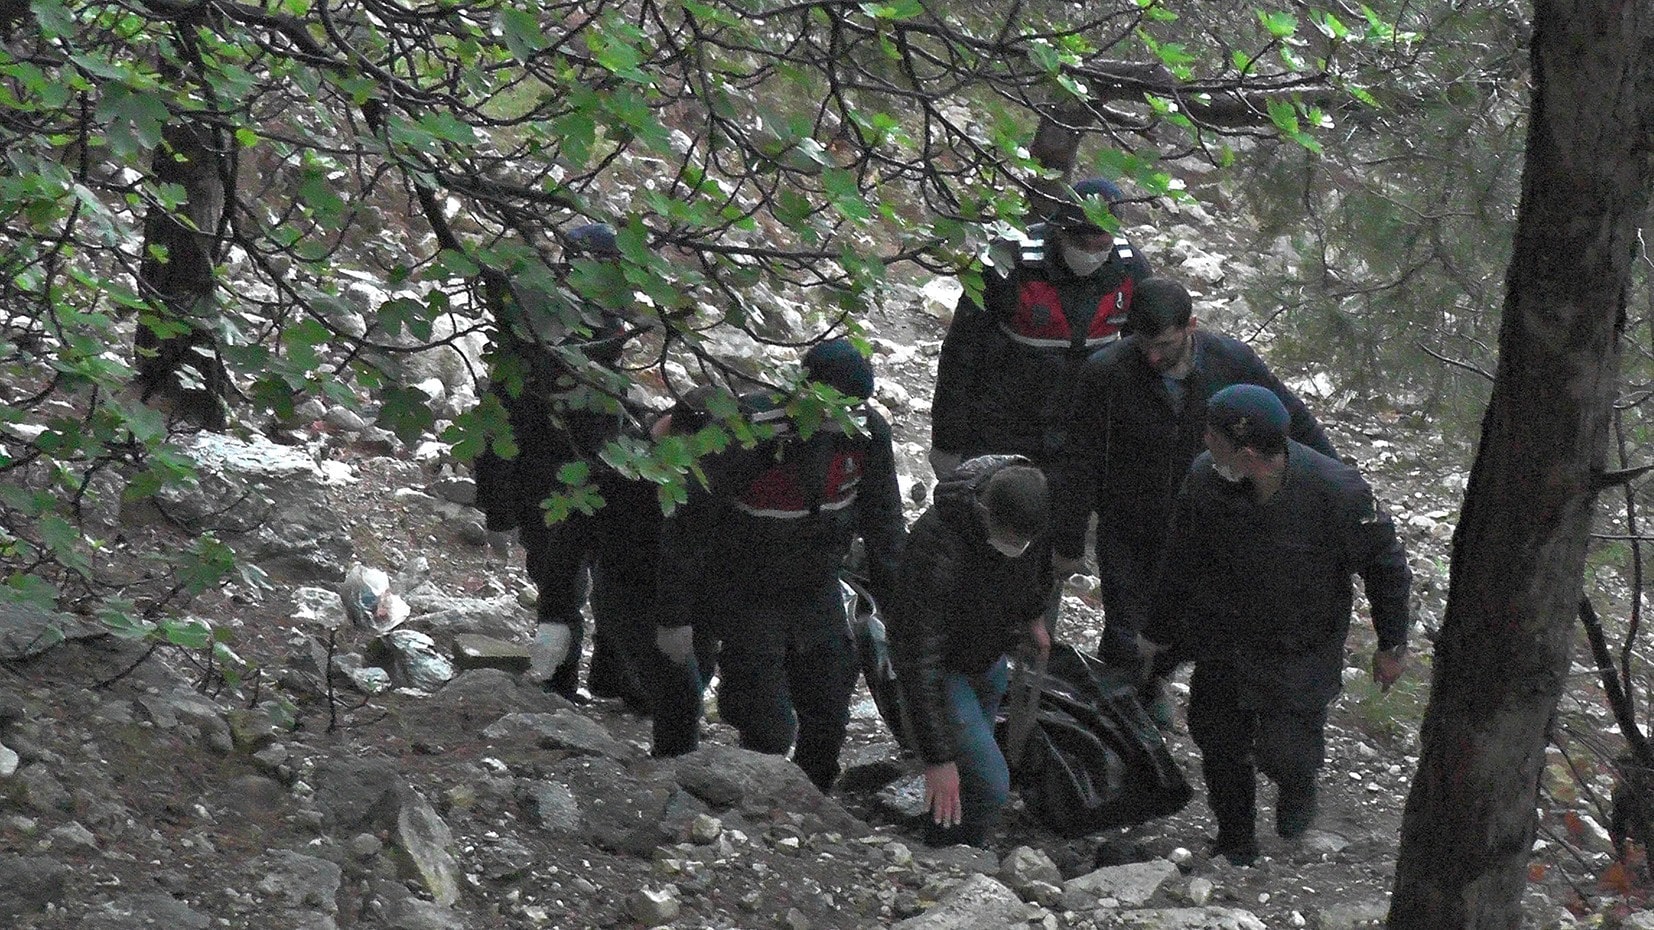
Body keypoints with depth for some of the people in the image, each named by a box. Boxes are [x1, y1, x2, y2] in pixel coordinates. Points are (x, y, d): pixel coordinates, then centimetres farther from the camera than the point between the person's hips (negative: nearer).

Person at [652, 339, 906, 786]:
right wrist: (674, 618, -17)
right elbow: (686, 527, -20)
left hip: (817, 593, 5)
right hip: (745, 595, -5)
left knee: (829, 722, 10)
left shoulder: (868, 433, -13)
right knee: (769, 732, -11)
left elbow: (883, 521, 3)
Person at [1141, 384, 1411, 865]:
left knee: (1283, 753, -9)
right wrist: (1159, 631, 12)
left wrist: (1392, 645, -2)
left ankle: (1297, 785, 30)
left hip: (1302, 651, -3)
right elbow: (1179, 563, 1)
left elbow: (1385, 565, -10)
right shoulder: (1204, 479, -18)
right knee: (1217, 740, 10)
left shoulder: (1338, 491, -29)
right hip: (1223, 641, 3)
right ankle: (1234, 841, 36)